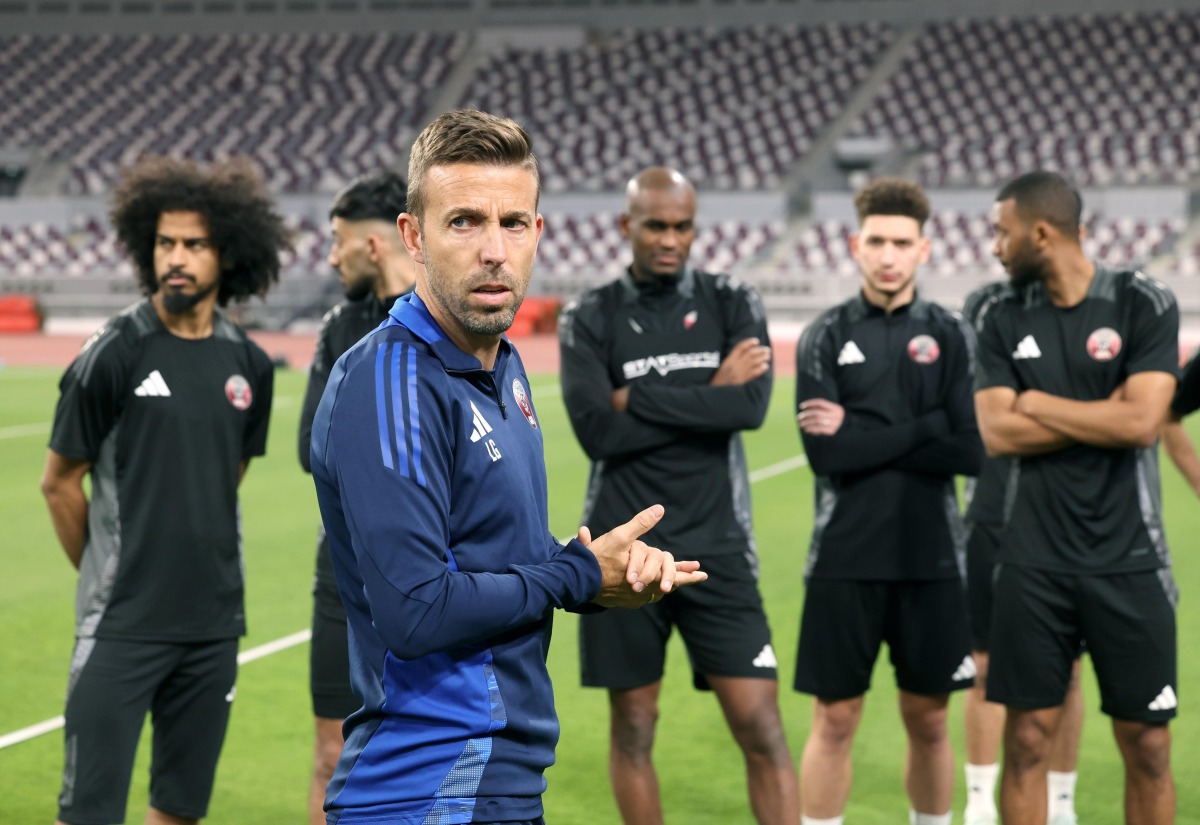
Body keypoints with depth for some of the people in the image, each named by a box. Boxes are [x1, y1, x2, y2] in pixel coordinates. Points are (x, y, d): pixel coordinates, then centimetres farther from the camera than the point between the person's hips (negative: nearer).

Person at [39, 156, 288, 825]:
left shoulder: (249, 364, 6)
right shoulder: (115, 353, -8)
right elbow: (59, 482, 0)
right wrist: (107, 572, 8)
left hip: (214, 623, 5)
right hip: (123, 623, -5)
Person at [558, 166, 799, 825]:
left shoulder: (732, 304, 5)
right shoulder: (589, 320, 2)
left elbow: (752, 405, -12)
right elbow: (597, 431, -13)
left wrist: (637, 399, -10)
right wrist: (708, 396, -11)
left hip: (717, 549, 0)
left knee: (761, 726, -5)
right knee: (633, 726, 9)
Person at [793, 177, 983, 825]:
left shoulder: (951, 337, 4)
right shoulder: (825, 337, 1)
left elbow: (971, 452, -8)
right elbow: (824, 454, -11)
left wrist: (862, 432, -11)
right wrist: (927, 425, -10)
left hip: (931, 559, 1)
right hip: (845, 558, -1)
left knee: (928, 719, 9)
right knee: (835, 720, 3)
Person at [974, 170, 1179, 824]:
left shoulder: (1144, 305, -4)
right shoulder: (1005, 321, 5)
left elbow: (1141, 423, -16)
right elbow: (994, 433, -6)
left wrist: (1037, 403, -7)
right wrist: (1102, 416, -10)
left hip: (1127, 560, -2)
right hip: (1035, 562, 2)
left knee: (1147, 745, 4)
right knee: (1026, 739, 4)